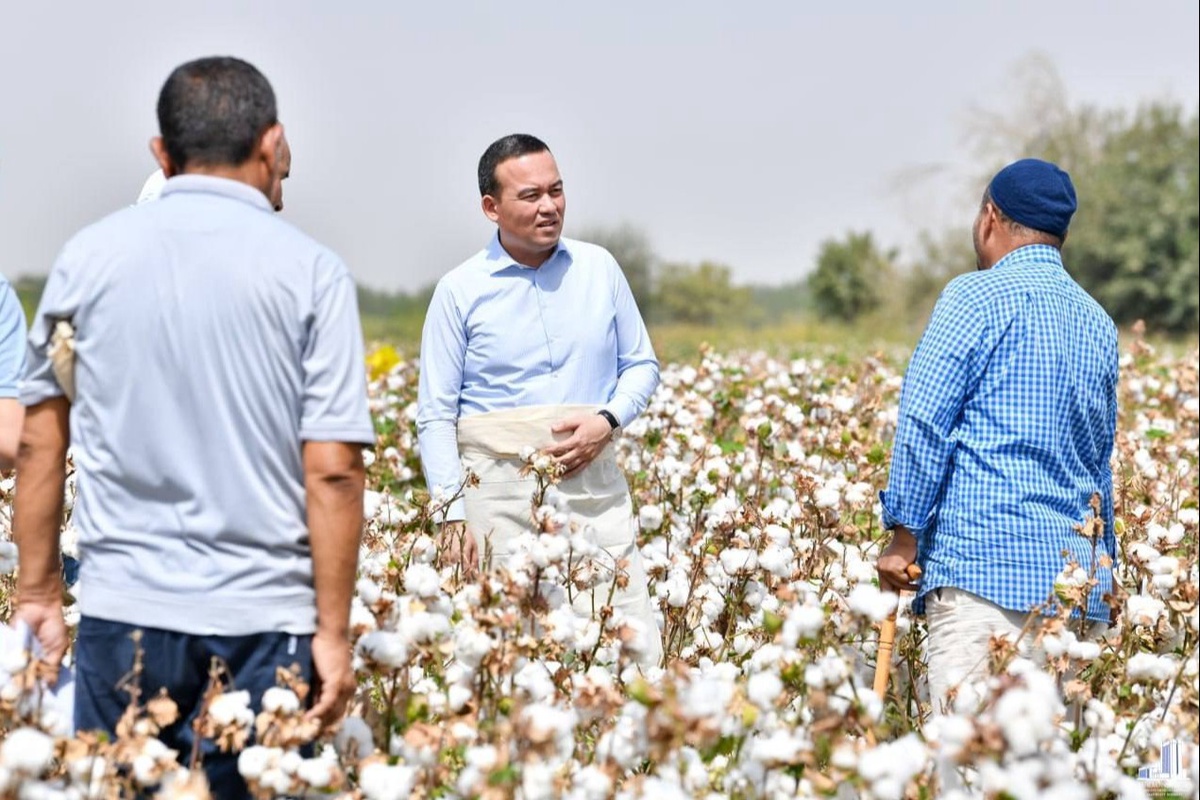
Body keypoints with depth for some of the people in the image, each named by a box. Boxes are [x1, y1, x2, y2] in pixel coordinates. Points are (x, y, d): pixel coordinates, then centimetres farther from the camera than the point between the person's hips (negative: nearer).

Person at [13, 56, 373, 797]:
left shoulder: (89, 256, 4)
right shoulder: (311, 272, -3)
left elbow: (40, 442, 6)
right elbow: (332, 471, -8)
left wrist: (38, 593, 14)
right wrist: (333, 631, -2)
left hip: (122, 606, 2)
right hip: (262, 620, -2)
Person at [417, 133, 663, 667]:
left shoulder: (599, 269, 9)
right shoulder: (460, 292, 1)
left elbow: (641, 365, 16)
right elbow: (436, 416, 1)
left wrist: (607, 421, -5)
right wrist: (453, 516, -8)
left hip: (594, 485, 2)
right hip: (501, 493, -2)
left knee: (635, 643, -5)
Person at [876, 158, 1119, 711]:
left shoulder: (977, 297, -2)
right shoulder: (1099, 326, 19)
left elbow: (923, 422, -9)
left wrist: (903, 536, -4)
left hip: (984, 562, -7)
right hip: (1077, 571, 7)